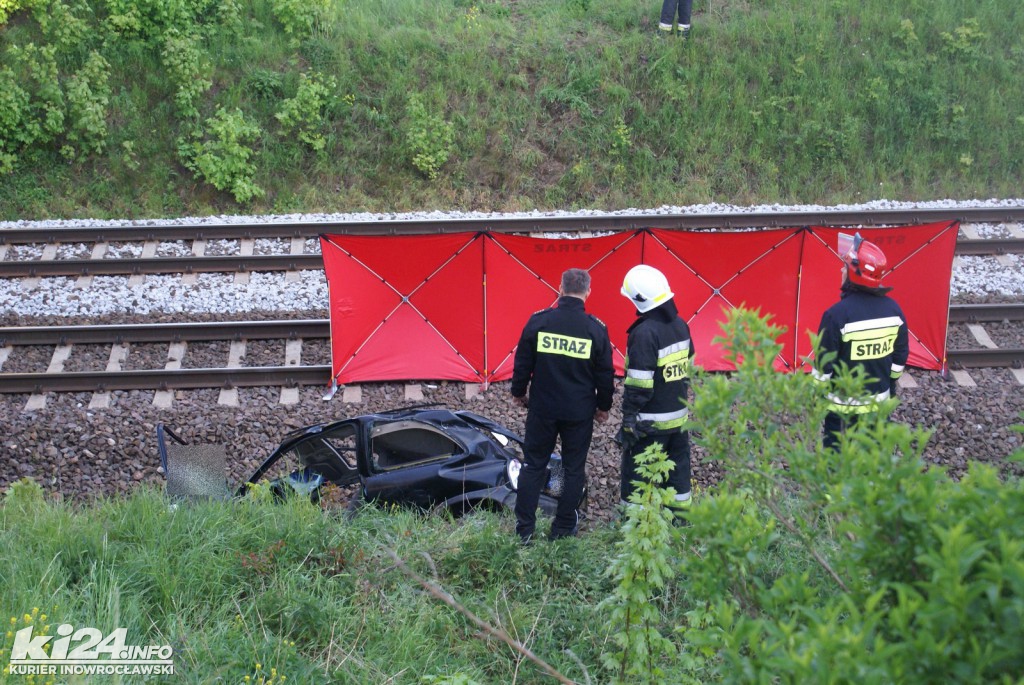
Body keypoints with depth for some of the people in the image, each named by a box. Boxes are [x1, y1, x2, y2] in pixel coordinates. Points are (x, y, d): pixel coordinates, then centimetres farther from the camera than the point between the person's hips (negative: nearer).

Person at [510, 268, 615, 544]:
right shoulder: (596, 329, -10)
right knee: (574, 468, 13)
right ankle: (564, 528, 19)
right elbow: (605, 374, -1)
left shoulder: (538, 321, -9)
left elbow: (522, 363, 0)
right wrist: (603, 406, 14)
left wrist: (519, 392, 16)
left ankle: (524, 528, 14)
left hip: (542, 408, 1)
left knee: (533, 464, 12)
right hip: (580, 412, -1)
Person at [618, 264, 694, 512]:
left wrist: (629, 421, -15)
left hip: (650, 423, -8)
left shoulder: (644, 333, -21)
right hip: (679, 416, 8)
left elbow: (639, 384, -22)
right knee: (678, 467, 18)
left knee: (636, 473, 3)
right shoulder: (680, 325, 5)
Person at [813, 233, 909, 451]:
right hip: (880, 400, 5)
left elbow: (824, 364, -16)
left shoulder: (838, 314, -23)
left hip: (844, 404, -5)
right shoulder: (893, 309, -5)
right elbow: (900, 355, 6)